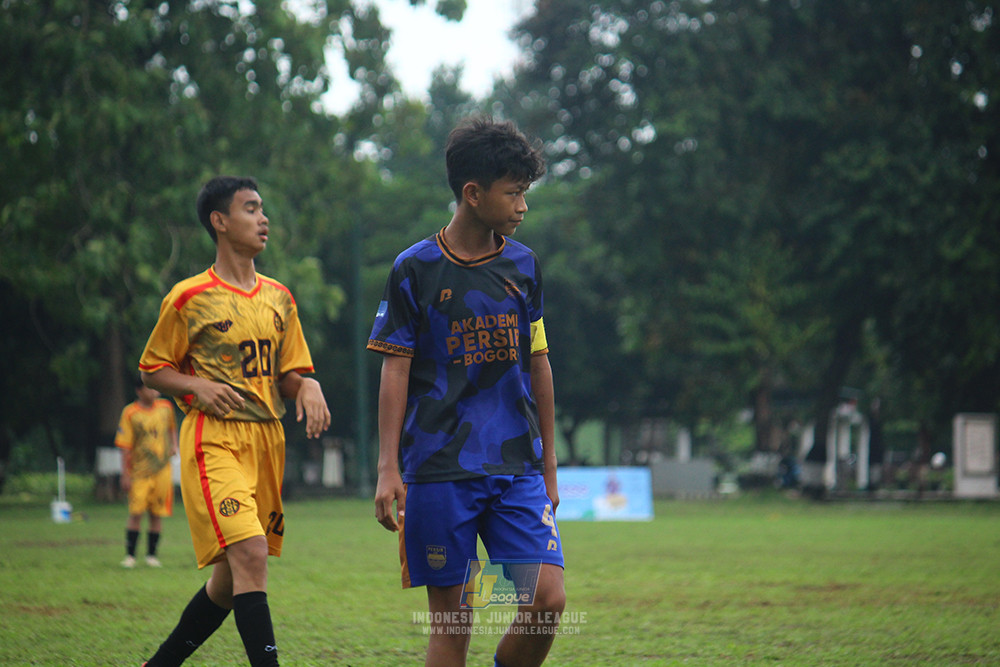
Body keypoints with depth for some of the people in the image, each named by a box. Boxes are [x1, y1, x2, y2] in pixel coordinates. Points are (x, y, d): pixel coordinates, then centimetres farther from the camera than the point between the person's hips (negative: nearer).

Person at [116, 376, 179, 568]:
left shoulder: (166, 407, 6)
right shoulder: (130, 413, -6)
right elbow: (125, 447, -6)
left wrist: (174, 445, 9)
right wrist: (125, 475, -9)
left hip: (162, 469, 4)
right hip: (139, 471, -4)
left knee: (157, 514, 4)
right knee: (136, 513, -8)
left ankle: (151, 555, 14)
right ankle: (130, 555, 0)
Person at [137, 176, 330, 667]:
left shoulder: (278, 298, 14)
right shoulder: (189, 298, -2)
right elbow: (152, 370, 6)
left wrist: (306, 385, -4)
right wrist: (197, 387, -13)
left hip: (267, 441, 6)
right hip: (213, 441, -6)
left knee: (232, 578, 9)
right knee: (250, 554, -22)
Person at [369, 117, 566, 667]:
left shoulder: (522, 266, 10)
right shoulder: (415, 269, 0)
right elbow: (396, 371, 0)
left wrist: (548, 466, 18)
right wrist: (388, 468, -8)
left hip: (517, 467, 3)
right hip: (440, 469, -3)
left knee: (548, 602, -10)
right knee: (450, 621, -1)